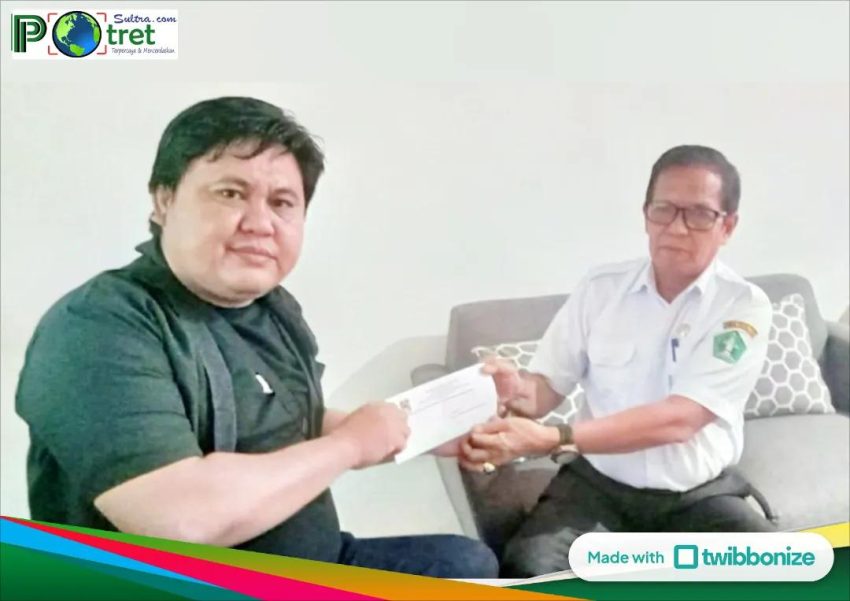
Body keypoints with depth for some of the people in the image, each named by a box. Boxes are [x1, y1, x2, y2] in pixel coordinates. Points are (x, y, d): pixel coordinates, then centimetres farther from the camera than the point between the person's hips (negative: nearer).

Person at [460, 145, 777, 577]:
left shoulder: (744, 307, -9)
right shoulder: (600, 289, 0)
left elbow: (677, 420, -21)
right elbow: (548, 386, 3)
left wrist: (551, 439, -32)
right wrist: (519, 392, -24)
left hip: (700, 493, 0)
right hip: (598, 480, 1)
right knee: (527, 568, -27)